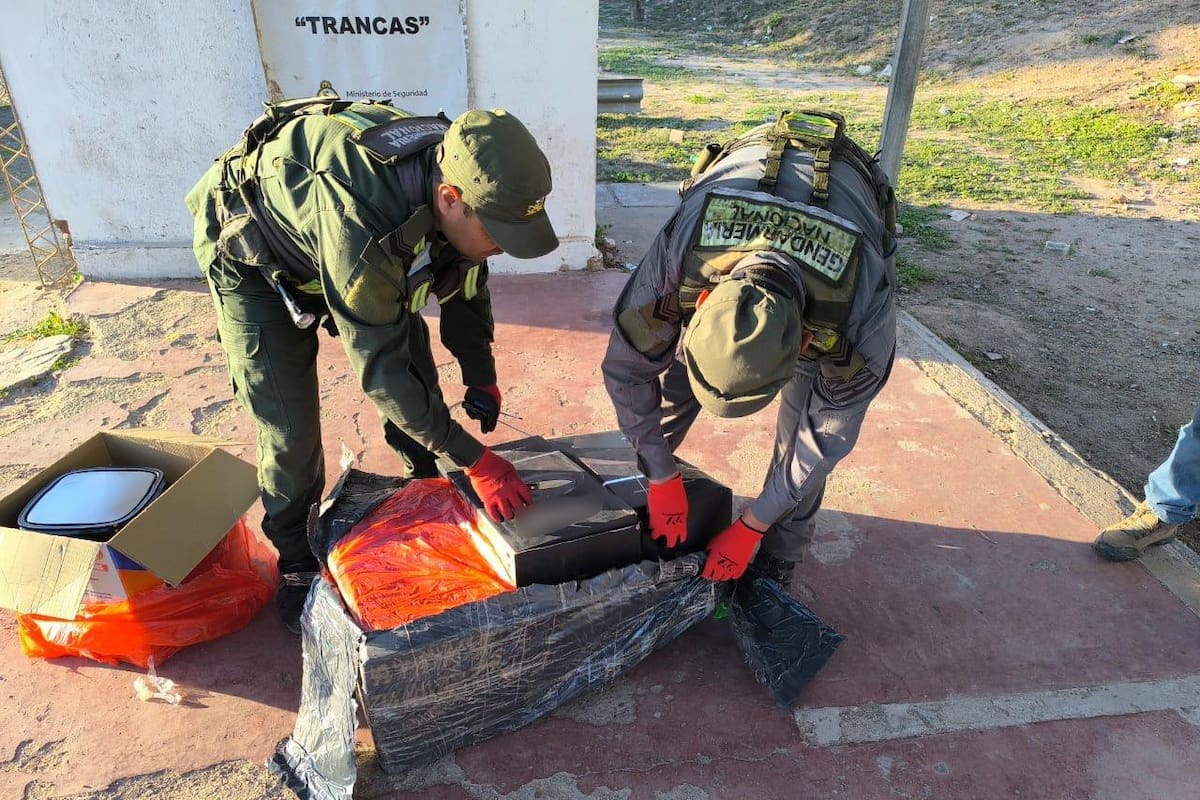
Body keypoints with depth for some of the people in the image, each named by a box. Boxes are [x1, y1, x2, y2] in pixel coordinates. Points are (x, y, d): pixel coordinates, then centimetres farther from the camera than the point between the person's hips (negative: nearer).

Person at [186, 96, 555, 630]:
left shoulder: (456, 172, -23)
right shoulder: (359, 221, -45)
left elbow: (466, 283, -3)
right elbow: (379, 366, -37)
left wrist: (480, 377, -3)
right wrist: (474, 461, -32)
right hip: (253, 261, -6)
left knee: (419, 374, 5)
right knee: (289, 431, -8)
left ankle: (431, 485, 30)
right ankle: (296, 562, 16)